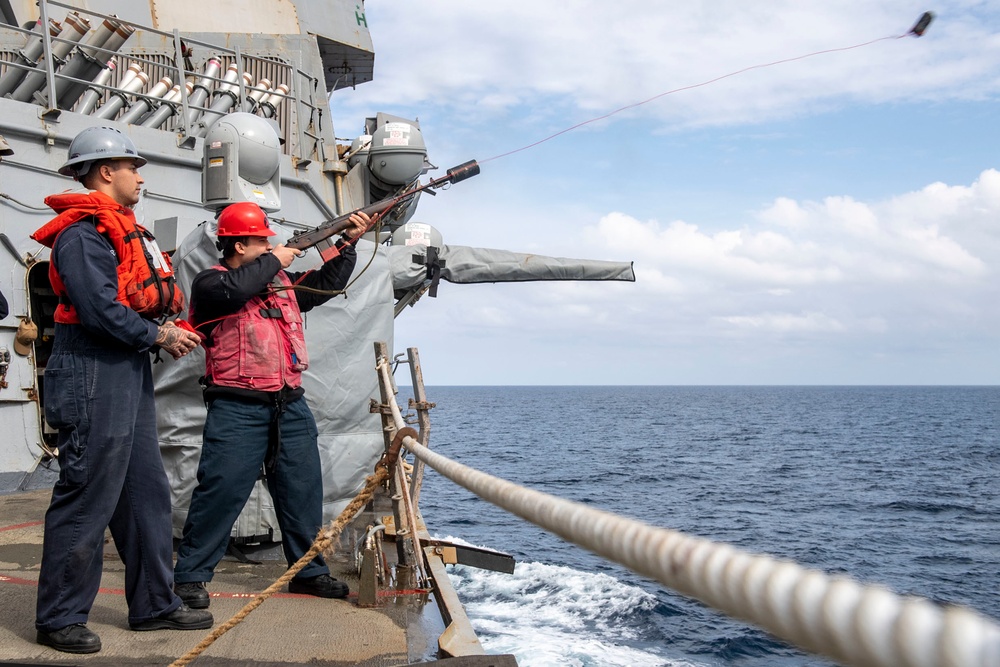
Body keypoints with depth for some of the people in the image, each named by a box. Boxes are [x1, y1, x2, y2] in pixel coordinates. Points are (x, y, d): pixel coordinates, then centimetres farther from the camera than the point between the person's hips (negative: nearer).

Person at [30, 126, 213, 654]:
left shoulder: (120, 229, 19)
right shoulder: (84, 233, -13)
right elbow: (100, 308, -23)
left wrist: (166, 332, 6)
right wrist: (159, 336, -13)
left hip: (128, 371, 11)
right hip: (93, 375, -10)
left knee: (146, 490, 13)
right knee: (87, 496, -4)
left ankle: (154, 603, 23)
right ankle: (59, 619, 8)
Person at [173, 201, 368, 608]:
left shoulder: (282, 281, 18)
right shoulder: (210, 283, -1)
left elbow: (326, 284, 28)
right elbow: (234, 289, -24)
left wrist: (348, 243, 17)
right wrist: (274, 260, -10)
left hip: (290, 407, 7)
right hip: (238, 409, -6)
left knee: (303, 490, 10)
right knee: (221, 491, -8)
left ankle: (308, 571, 23)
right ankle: (190, 576, 3)